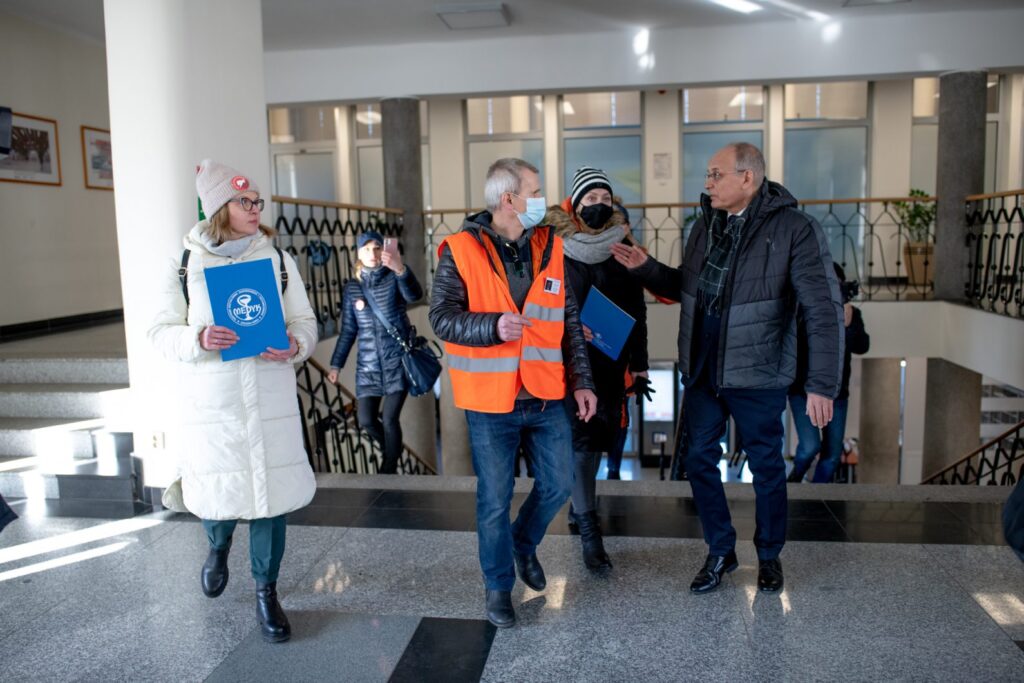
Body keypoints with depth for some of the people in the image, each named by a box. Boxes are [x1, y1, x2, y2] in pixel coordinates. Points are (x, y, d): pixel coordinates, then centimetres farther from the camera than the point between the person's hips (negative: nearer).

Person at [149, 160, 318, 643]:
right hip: (210, 403, 0)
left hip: (271, 400, 1)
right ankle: (218, 546, 47)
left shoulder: (277, 258, 3)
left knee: (270, 493, 5)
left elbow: (305, 321, 6)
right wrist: (198, 339, -18)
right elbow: (161, 332, 3)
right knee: (215, 491, 10)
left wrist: (296, 345, -15)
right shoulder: (186, 263, 1)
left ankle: (266, 592, 24)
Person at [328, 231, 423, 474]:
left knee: (390, 419, -6)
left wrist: (400, 269, -49)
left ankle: (389, 470, 13)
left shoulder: (394, 278, -6)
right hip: (368, 365, 4)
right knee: (366, 420, 4)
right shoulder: (352, 287, 4)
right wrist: (336, 364, 8)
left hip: (397, 360, -3)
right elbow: (348, 330, 11)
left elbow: (414, 295, -29)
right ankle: (393, 453, 34)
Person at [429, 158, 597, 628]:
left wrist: (581, 381, 5)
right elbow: (441, 317, -11)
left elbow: (570, 321, 9)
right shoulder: (461, 251, -9)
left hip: (546, 398, 4)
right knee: (495, 501, 7)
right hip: (491, 402, -4)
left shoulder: (550, 247, 5)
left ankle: (524, 544, 43)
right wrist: (492, 326, -29)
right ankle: (498, 586, 30)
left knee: (558, 485, 13)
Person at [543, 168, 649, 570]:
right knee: (582, 438, -6)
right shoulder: (556, 248, -5)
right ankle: (588, 530, -2)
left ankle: (580, 505, 36)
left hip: (612, 360, 4)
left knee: (599, 436, 13)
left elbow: (636, 309, 6)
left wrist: (639, 362, 5)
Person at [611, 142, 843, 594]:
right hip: (701, 371, 5)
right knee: (699, 461, 11)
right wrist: (644, 267, -1)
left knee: (766, 468, 12)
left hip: (758, 377, -5)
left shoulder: (794, 229, -15)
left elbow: (824, 312, -17)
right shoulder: (706, 223, 5)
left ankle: (769, 555, 35)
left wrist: (822, 384, -21)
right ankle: (720, 552, 30)